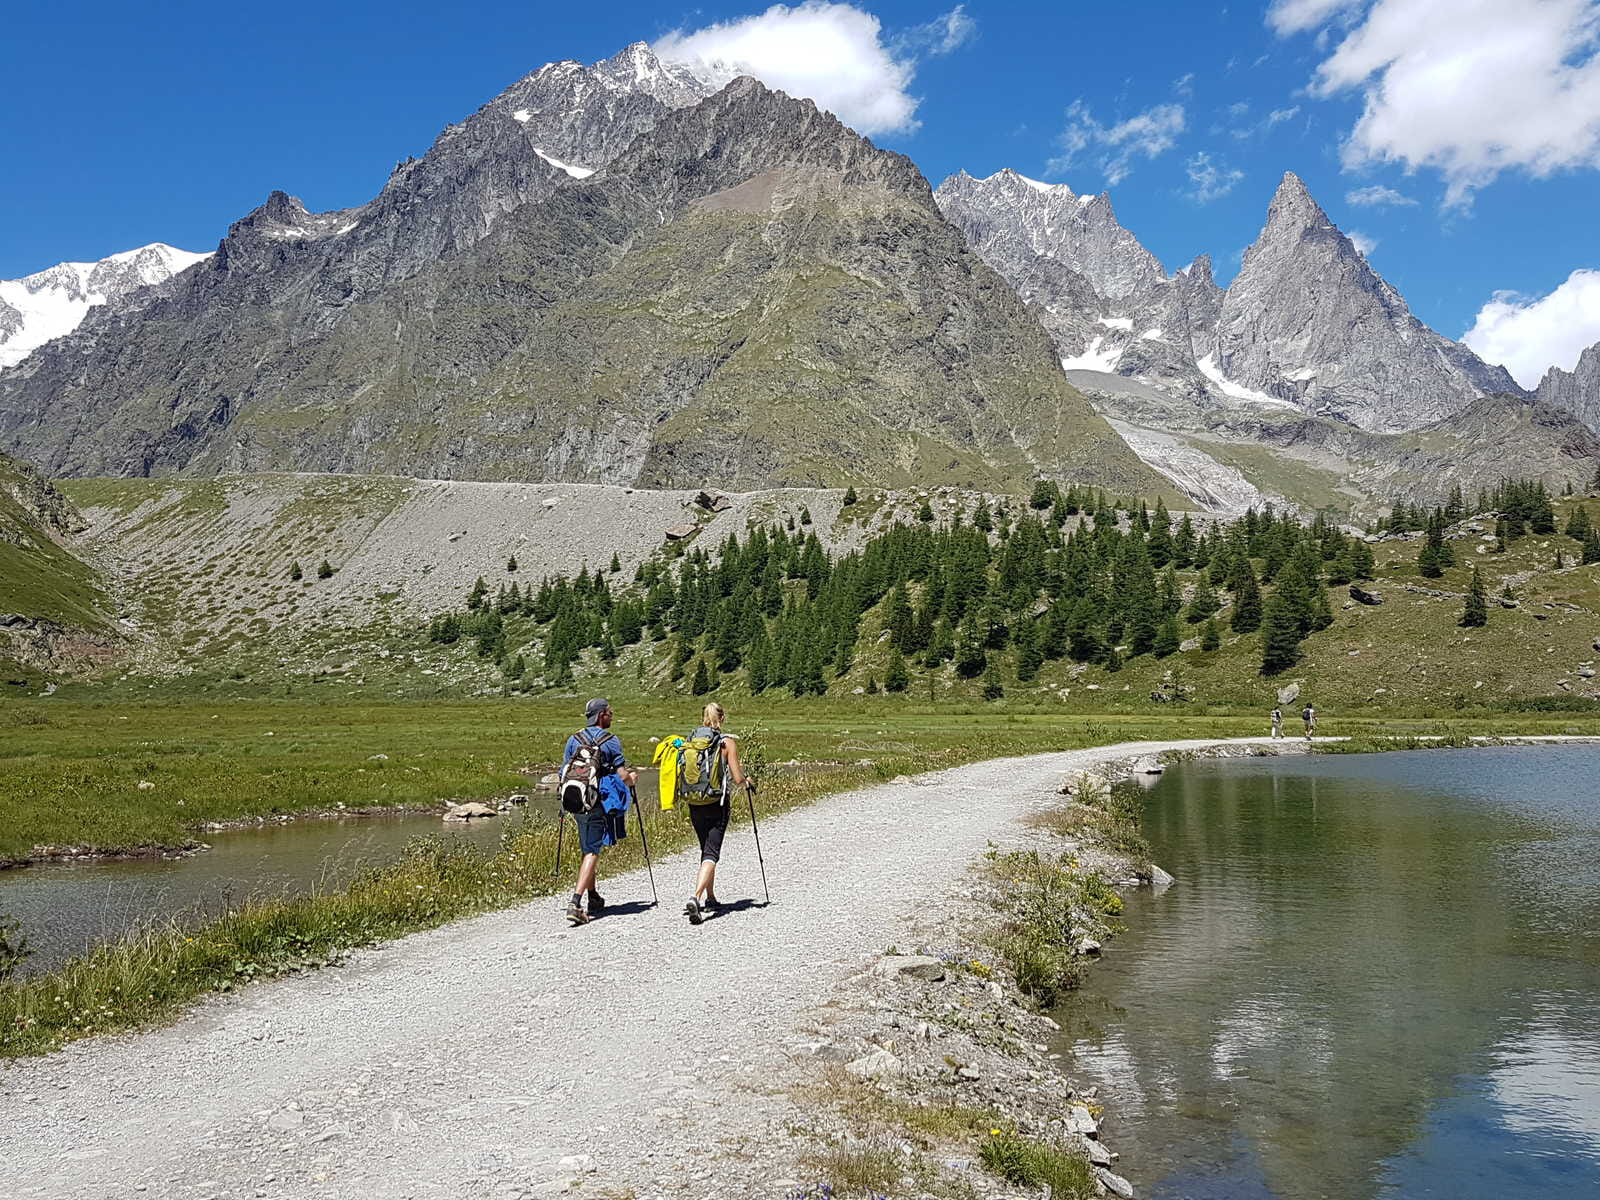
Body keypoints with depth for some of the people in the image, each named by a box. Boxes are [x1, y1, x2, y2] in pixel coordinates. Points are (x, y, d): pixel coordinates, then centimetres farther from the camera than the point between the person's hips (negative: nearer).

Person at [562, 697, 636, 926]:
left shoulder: (573, 740, 9)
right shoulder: (611, 741, -6)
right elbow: (623, 776, -9)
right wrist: (633, 778, 13)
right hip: (600, 802, -5)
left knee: (587, 849, 18)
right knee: (592, 851, -7)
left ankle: (592, 898, 27)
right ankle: (576, 901, -19)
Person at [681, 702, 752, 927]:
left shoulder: (689, 741, 4)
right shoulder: (727, 742, -7)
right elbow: (737, 779, -10)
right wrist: (747, 779, 12)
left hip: (694, 805, 5)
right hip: (717, 805, -5)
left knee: (706, 850, 21)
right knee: (712, 852, -5)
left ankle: (710, 897, 30)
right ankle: (696, 897, -24)